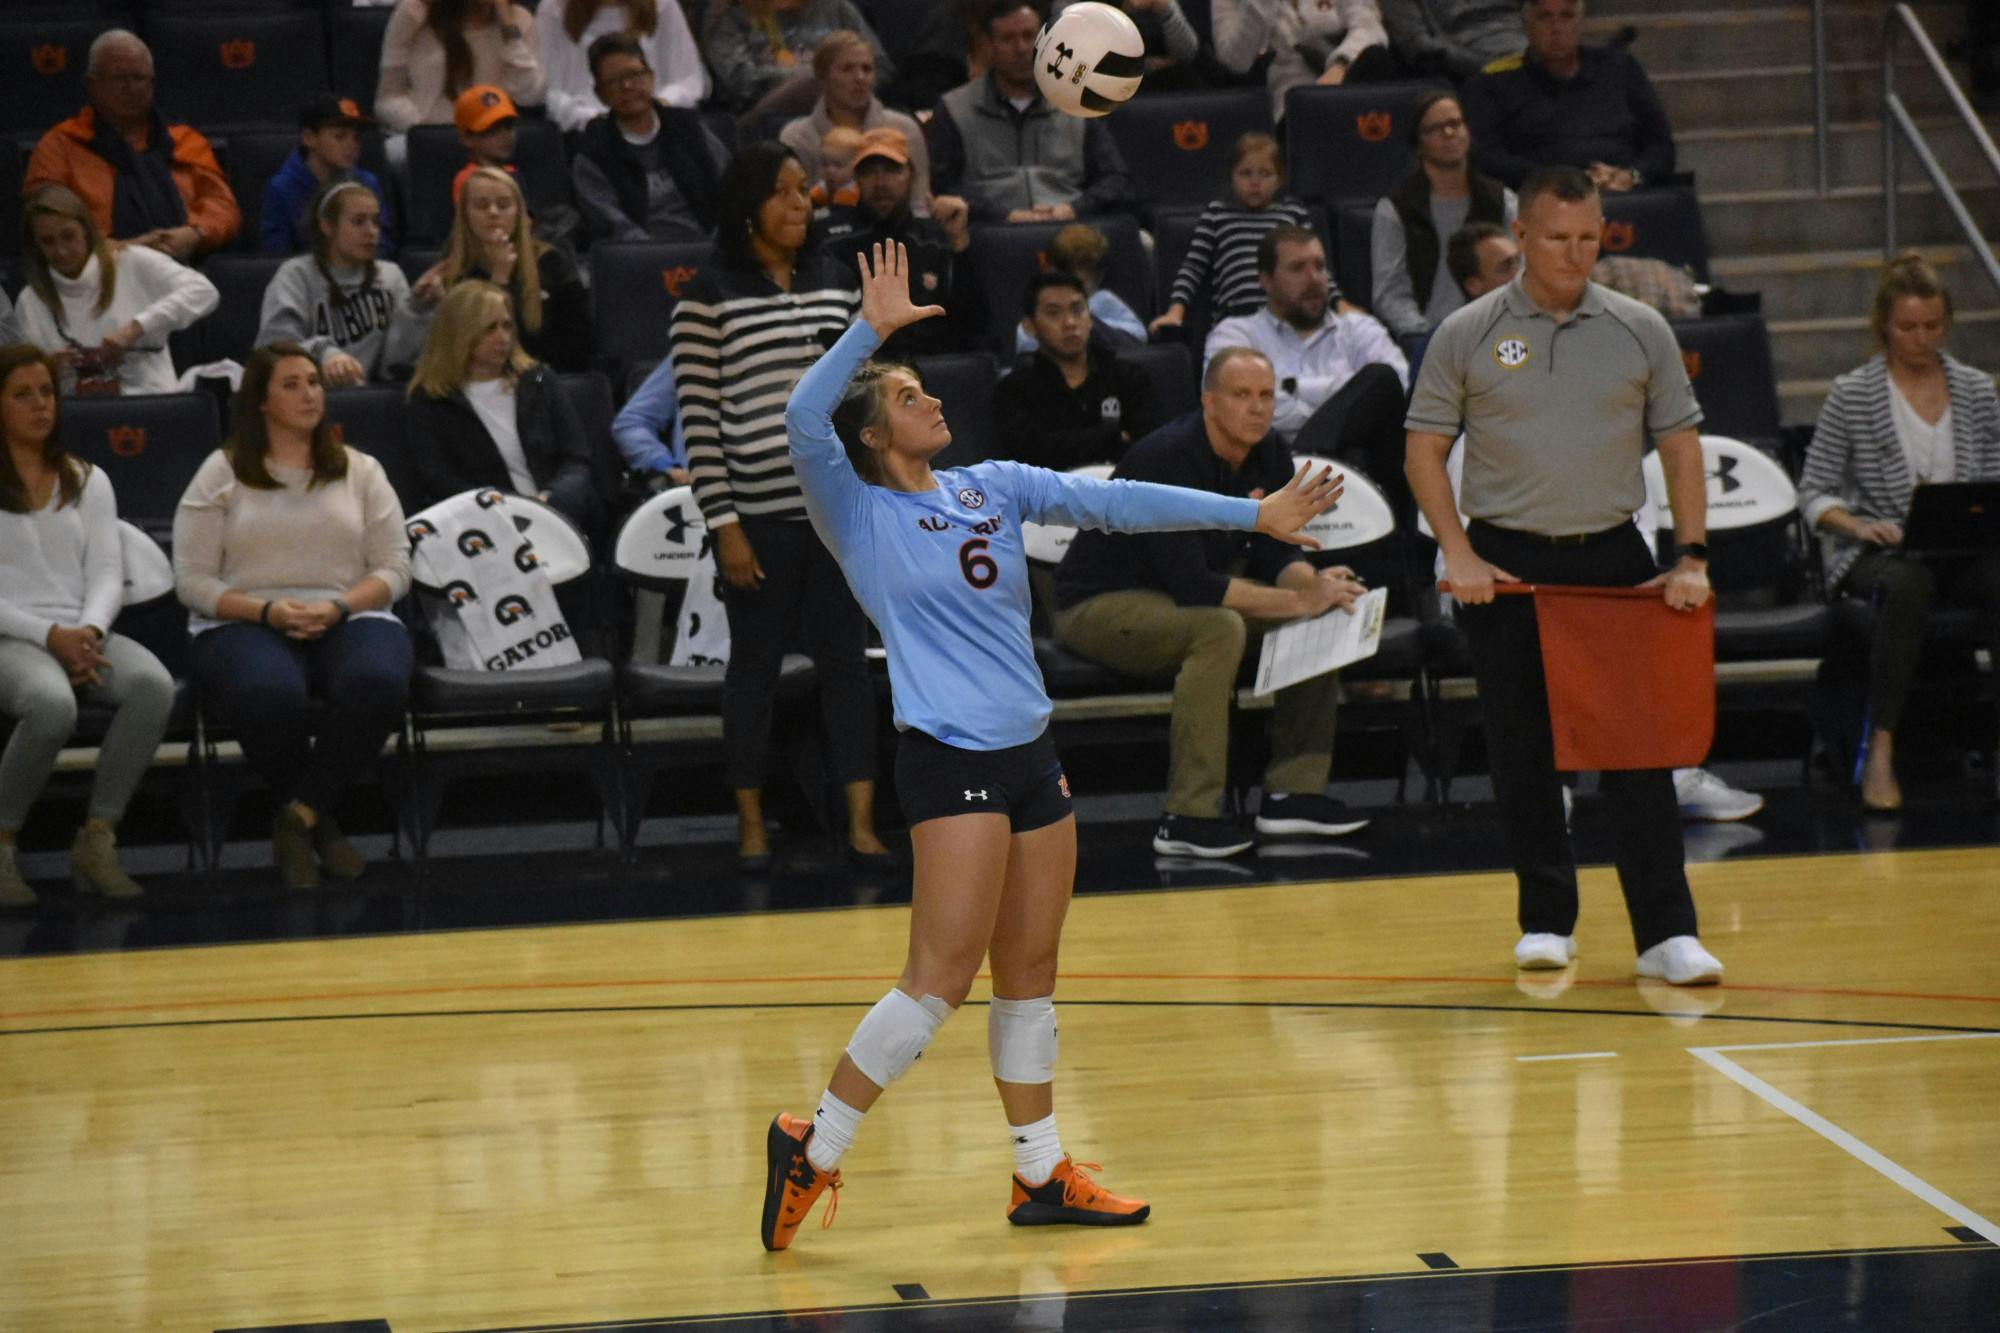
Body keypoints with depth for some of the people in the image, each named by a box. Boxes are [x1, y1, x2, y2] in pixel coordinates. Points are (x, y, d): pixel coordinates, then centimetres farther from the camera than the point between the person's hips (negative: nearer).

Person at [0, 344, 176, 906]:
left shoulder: (87, 481, 20)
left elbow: (107, 575, 11)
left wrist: (88, 632, -11)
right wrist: (50, 636, -16)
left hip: (83, 634, 4)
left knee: (154, 684, -30)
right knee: (53, 702, -40)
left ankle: (97, 840, -24)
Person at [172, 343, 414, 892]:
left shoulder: (360, 472, 15)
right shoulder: (221, 474, 8)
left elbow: (393, 570, 10)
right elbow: (194, 582, 3)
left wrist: (337, 608, -10)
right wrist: (267, 611, -14)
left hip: (347, 621, 2)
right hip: (242, 624, -2)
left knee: (376, 684, -36)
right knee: (269, 695, -39)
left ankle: (297, 817, -21)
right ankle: (319, 824, -14)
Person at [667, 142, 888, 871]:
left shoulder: (836, 280, 10)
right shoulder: (708, 296, -5)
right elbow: (699, 419, -7)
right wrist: (723, 525, -11)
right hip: (760, 512, -4)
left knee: (847, 659, 3)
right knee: (755, 666, 6)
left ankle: (861, 823, 6)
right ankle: (751, 824, 16)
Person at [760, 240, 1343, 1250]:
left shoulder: (992, 487, 13)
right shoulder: (859, 515, -3)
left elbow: (1114, 504, 11)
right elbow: (804, 423, -20)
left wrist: (1251, 515, 8)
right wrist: (868, 331, -25)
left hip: (1030, 753, 7)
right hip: (950, 760, -7)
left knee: (1029, 973, 12)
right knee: (941, 979, -11)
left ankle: (1042, 1175, 19)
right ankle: (814, 1147, -2)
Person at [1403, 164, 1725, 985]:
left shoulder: (1639, 331, 5)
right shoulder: (1466, 336, 1)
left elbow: (1680, 445, 7)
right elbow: (1423, 450, 3)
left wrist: (1691, 558, -2)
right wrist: (1458, 554, -8)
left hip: (1613, 559, 0)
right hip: (1505, 565, 0)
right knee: (1524, 753, 4)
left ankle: (1667, 933, -5)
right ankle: (1547, 922, 15)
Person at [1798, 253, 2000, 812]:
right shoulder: (1853, 395, 1)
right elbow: (1814, 492, 0)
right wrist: (1861, 525, -19)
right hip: (1875, 551, -3)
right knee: (1907, 585, -39)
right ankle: (1880, 751, -37)